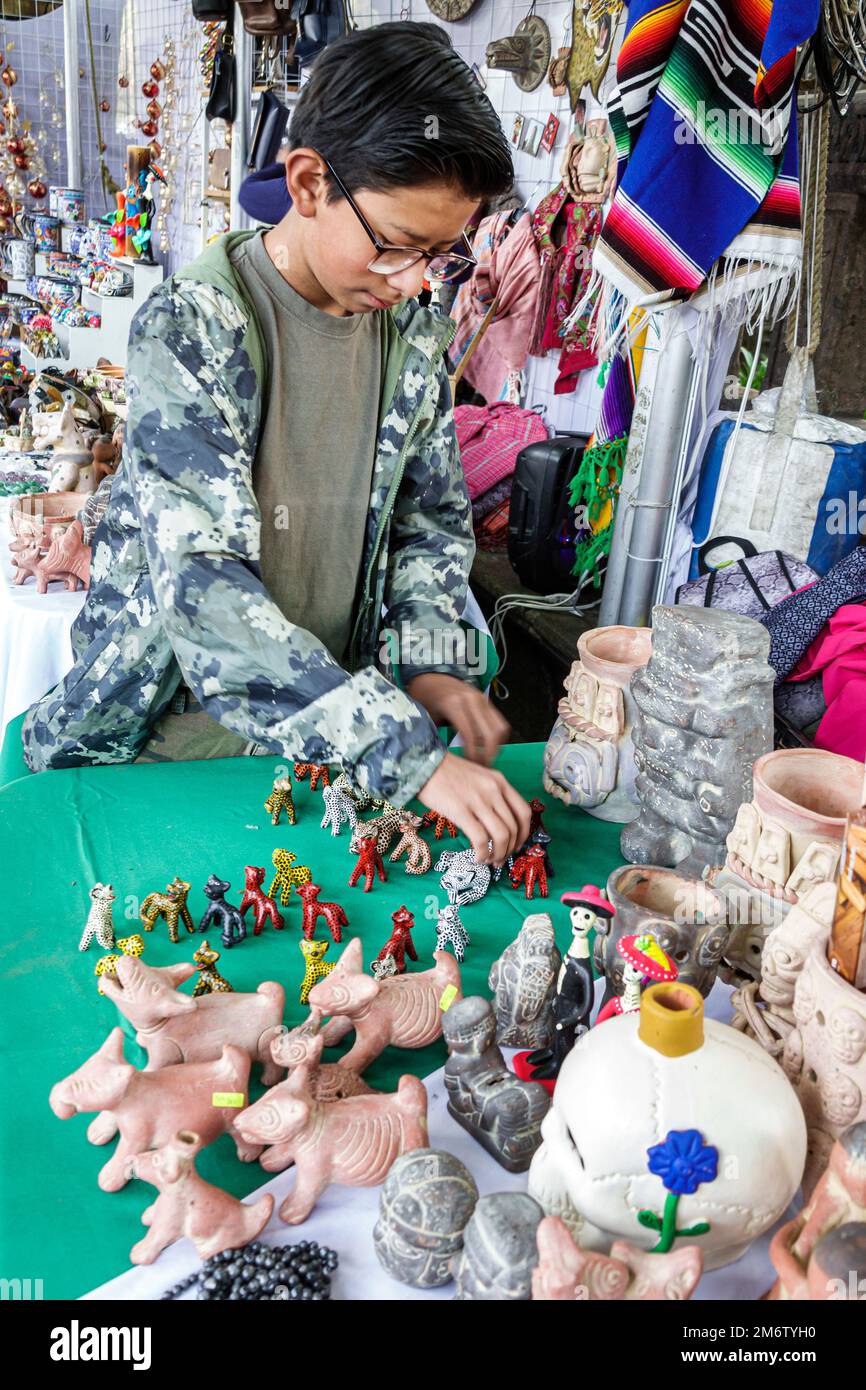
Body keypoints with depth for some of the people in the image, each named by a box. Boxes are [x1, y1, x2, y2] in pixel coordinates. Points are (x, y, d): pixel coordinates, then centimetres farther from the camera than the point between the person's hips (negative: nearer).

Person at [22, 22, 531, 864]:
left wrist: (429, 664, -9)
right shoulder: (191, 326, -17)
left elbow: (433, 518, 10)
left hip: (324, 729, 4)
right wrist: (407, 754, -32)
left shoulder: (415, 335, 0)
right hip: (160, 740, -3)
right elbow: (203, 583, -27)